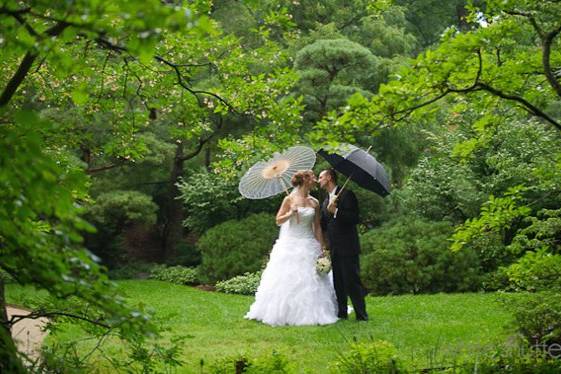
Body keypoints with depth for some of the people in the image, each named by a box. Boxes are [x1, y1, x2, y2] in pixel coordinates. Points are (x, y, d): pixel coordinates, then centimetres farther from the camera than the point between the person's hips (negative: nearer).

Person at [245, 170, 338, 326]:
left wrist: (321, 249, 3)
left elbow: (317, 227, 8)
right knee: (288, 280, -2)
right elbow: (278, 220, -1)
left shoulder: (314, 203, 7)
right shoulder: (290, 199, -3)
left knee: (309, 280, 0)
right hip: (291, 245, -3)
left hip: (309, 245, 3)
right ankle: (285, 313, 7)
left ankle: (309, 313, 8)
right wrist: (291, 213, -19)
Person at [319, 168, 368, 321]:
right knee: (338, 283, 9)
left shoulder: (346, 194, -5)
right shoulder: (325, 202, 19)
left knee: (352, 281, -8)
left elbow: (354, 218, -14)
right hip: (333, 249, 8)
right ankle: (341, 313, 15)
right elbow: (323, 225, 22)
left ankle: (361, 315, -3)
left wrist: (336, 211, -21)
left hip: (347, 247, -8)